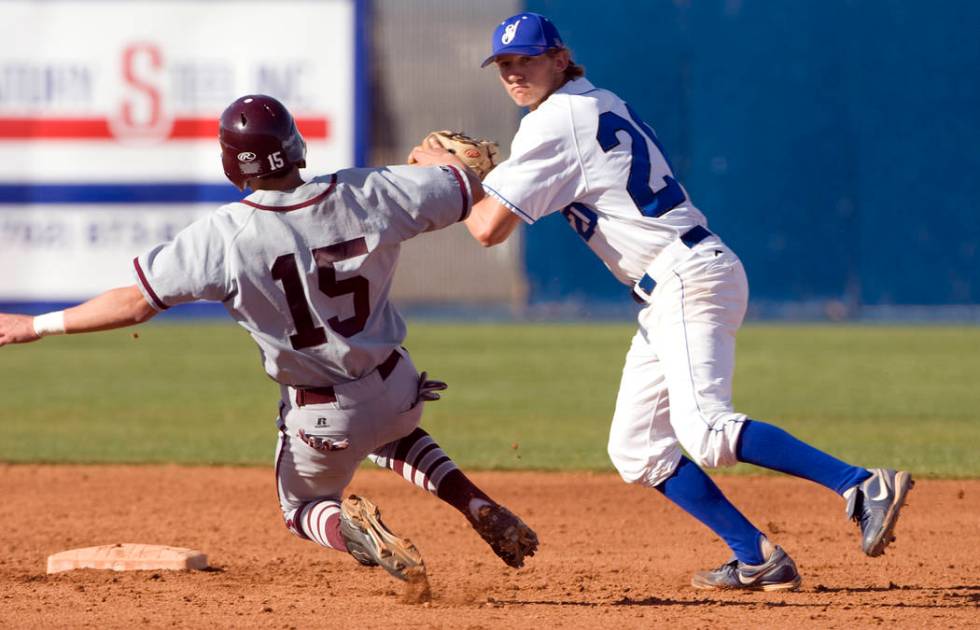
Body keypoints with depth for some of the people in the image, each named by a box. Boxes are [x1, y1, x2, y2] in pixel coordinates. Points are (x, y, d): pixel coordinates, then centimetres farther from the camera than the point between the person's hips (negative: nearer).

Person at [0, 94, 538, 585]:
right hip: (400, 391, 3)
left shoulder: (223, 236, -23)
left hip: (323, 418, -3)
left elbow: (136, 302, -19)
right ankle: (481, 509, 15)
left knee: (304, 509, 25)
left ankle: (353, 528, -11)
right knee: (390, 433, 39)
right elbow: (471, 189, -3)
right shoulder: (366, 195, -15)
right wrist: (451, 157, 22)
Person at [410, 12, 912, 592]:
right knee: (637, 448, 11)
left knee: (705, 428, -27)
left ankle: (864, 487, -37)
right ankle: (757, 559, 5)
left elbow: (490, 227, -12)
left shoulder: (556, 121, -8)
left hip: (690, 278, -10)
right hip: (670, 294, 10)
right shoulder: (604, 107, 21)